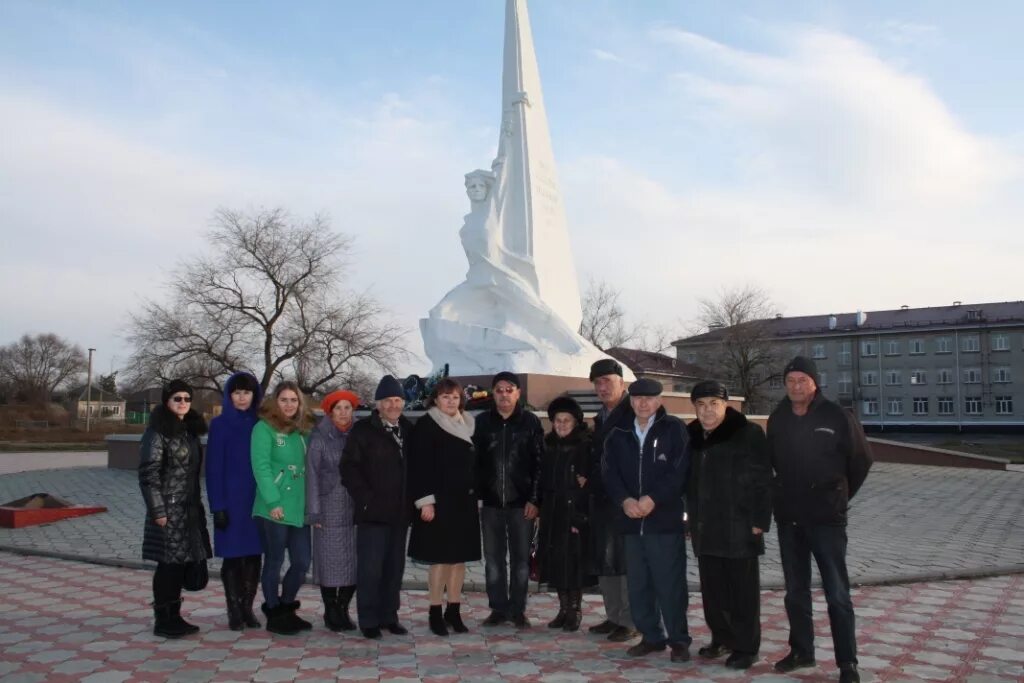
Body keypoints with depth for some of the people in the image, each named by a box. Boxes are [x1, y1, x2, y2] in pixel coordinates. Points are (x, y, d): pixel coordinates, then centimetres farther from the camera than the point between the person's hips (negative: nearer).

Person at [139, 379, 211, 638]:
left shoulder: (190, 431, 13)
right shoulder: (158, 432, -10)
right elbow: (148, 473, -14)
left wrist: (198, 505, 14)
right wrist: (157, 510, -17)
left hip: (189, 509, 7)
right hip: (169, 508, -7)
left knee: (181, 563, 11)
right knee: (168, 564, -1)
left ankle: (174, 616, 21)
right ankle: (162, 621, 10)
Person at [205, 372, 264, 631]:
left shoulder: (260, 424, 5)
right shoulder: (220, 424, -3)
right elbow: (213, 467, -5)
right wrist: (218, 506, -11)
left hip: (257, 500, 3)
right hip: (231, 500, -3)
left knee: (253, 555, 7)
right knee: (232, 556, 4)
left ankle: (247, 608, 18)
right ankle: (234, 610, 15)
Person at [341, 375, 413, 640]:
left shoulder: (409, 430, 11)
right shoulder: (363, 429, -4)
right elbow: (349, 467, -8)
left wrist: (414, 500, 6)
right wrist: (365, 499, -13)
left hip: (400, 512, 5)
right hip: (373, 512, -5)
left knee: (395, 567, 11)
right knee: (370, 568, -2)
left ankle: (389, 616, 22)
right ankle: (368, 620, 9)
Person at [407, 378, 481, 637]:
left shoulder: (468, 426, 12)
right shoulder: (426, 425, -5)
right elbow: (419, 465, -10)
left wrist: (475, 495, 10)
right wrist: (426, 500, -16)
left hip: (464, 502, 6)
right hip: (439, 501, -5)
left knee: (460, 557, 7)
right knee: (440, 558, -3)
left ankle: (454, 611, 17)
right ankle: (436, 613, 8)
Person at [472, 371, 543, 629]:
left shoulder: (531, 422, -1)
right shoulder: (482, 421, 4)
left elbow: (539, 464, -2)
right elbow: (474, 461, 5)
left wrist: (534, 499, -8)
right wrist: (475, 495, -2)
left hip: (521, 503, -2)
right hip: (491, 502, 2)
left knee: (521, 558, 6)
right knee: (493, 558, 8)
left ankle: (518, 610, 17)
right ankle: (498, 608, 19)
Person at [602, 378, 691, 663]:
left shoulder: (674, 428, -1)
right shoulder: (618, 434, 11)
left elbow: (680, 471, -9)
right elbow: (609, 472, 5)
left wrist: (653, 499, -17)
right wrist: (625, 500, -12)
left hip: (665, 519, -4)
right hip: (632, 520, 4)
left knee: (670, 583, -1)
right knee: (638, 584, 10)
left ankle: (678, 639, 14)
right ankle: (651, 636, 24)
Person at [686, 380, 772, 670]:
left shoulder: (749, 434, -8)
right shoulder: (691, 437, 10)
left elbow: (762, 480, -10)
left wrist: (759, 521, -14)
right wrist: (691, 517, 13)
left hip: (739, 527, -6)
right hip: (705, 528, 6)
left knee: (742, 590, 3)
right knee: (712, 589, 13)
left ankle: (746, 647, 14)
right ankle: (722, 637, 28)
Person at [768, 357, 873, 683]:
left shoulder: (836, 416, -9)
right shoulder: (777, 419, 3)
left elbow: (862, 459, 1)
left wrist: (840, 495, 5)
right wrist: (785, 494, 10)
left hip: (827, 518, -4)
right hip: (788, 518, 5)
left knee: (837, 594, -1)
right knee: (795, 591, 13)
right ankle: (801, 651, 26)